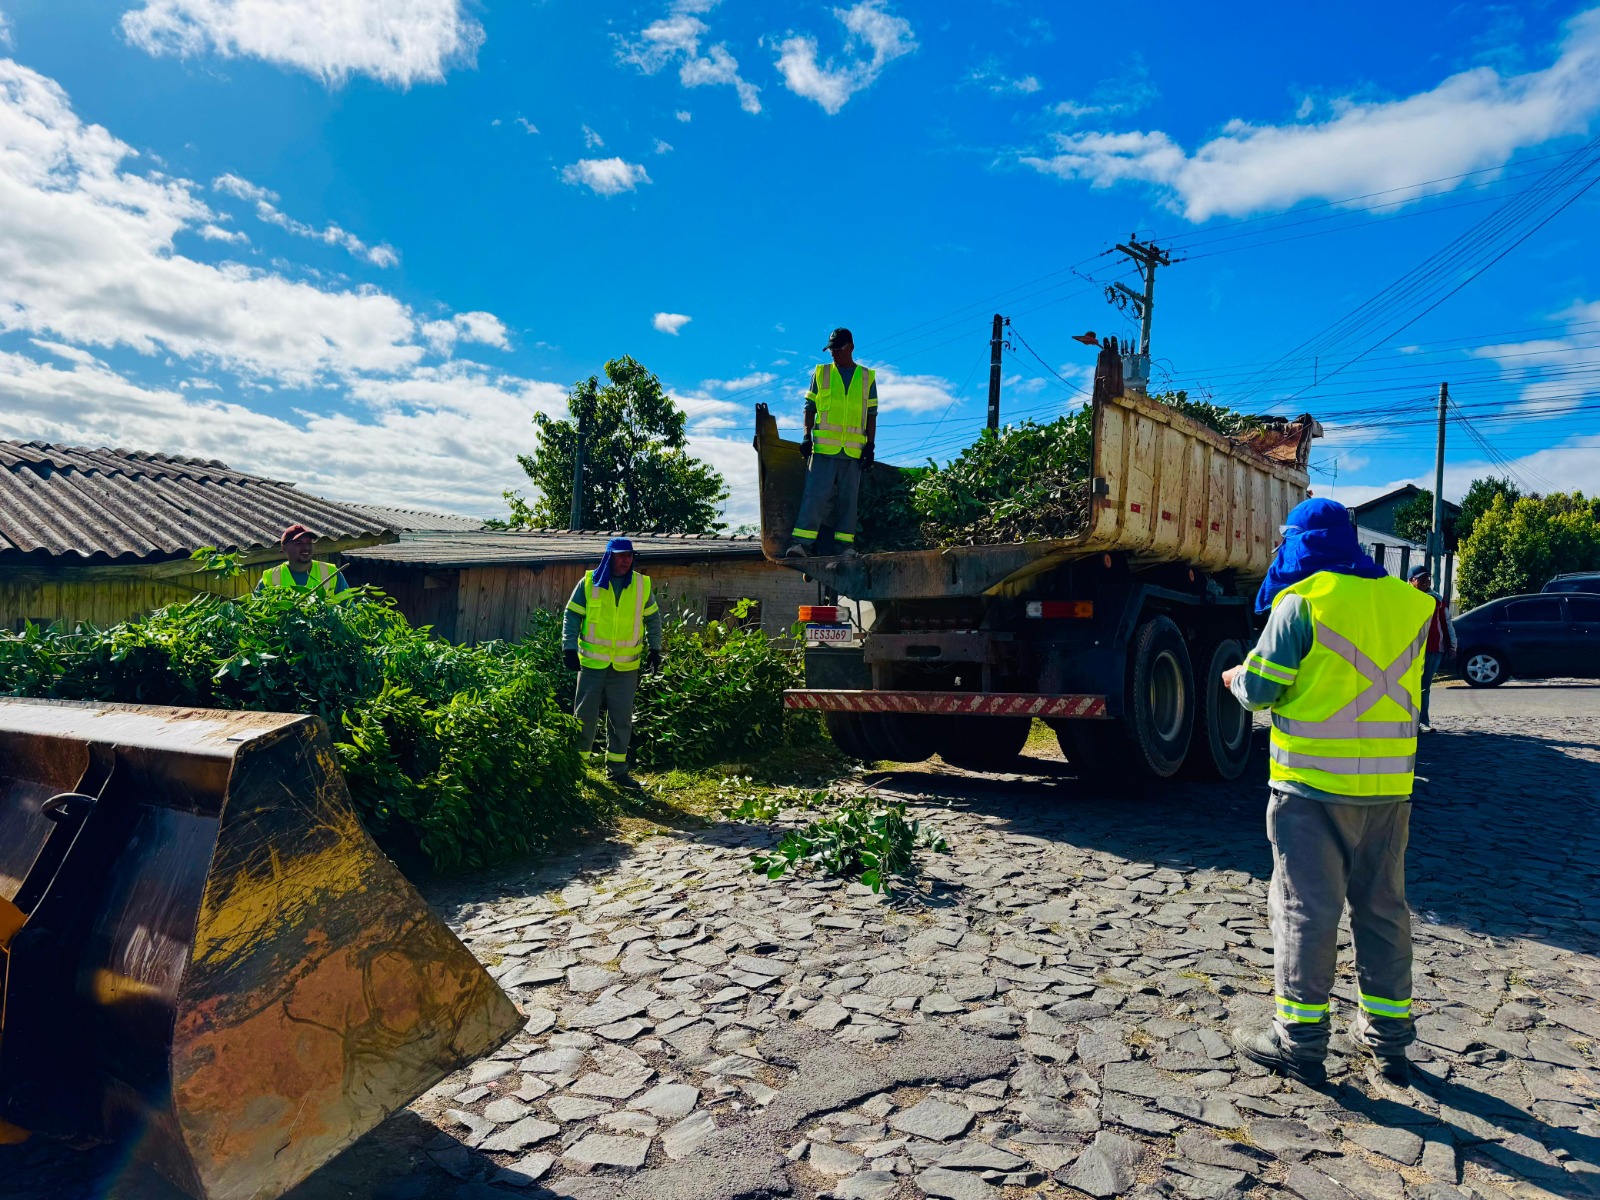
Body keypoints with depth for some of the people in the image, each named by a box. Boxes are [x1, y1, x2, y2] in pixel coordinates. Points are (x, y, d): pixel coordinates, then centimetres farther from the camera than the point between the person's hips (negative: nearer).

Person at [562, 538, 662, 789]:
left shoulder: (642, 585, 2)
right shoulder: (589, 583, -3)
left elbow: (653, 618, 12)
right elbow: (572, 616, 0)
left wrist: (654, 648, 6)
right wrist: (569, 648, -7)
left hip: (626, 667, 2)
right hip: (591, 663, -2)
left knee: (621, 721, 8)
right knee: (585, 717, 5)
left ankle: (617, 769, 19)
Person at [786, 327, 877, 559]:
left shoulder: (867, 377, 13)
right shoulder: (821, 373, 12)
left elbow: (871, 414, 12)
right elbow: (810, 407, 11)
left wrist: (870, 445, 4)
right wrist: (807, 436, -1)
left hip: (853, 450, 1)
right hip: (823, 446, -1)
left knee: (848, 497, 3)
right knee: (816, 493, -9)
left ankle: (846, 544, 6)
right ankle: (802, 542, -11)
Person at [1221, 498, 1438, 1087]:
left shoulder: (1302, 602, -11)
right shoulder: (1409, 602, 7)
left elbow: (1260, 689, -10)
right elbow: (1395, 681, 15)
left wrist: (1238, 678, 12)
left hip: (1312, 786, -6)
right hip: (1390, 785, 6)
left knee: (1306, 909, 3)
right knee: (1384, 907, 17)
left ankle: (1300, 1041, 11)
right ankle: (1389, 1036, 27)